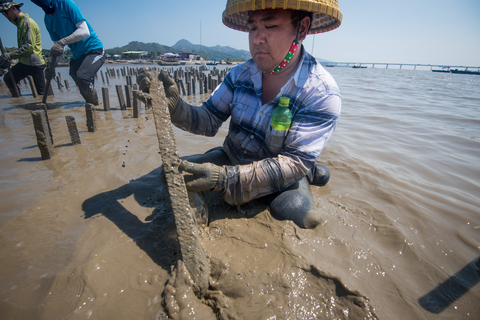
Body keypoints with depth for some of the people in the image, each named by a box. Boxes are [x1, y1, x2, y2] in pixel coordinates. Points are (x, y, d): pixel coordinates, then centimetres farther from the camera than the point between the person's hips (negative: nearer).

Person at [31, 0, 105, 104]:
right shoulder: (48, 19, 10)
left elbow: (85, 31, -19)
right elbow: (57, 47, 13)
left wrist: (62, 42, -26)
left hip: (94, 50, -7)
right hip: (77, 55, 8)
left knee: (82, 76, -28)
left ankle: (96, 107, -10)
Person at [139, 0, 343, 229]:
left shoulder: (322, 94, -21)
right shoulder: (240, 74, -6)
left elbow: (295, 162, -26)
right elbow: (209, 120, -5)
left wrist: (224, 177, -35)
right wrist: (174, 106, -26)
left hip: (282, 175, -5)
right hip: (232, 158, 6)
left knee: (296, 215, -35)